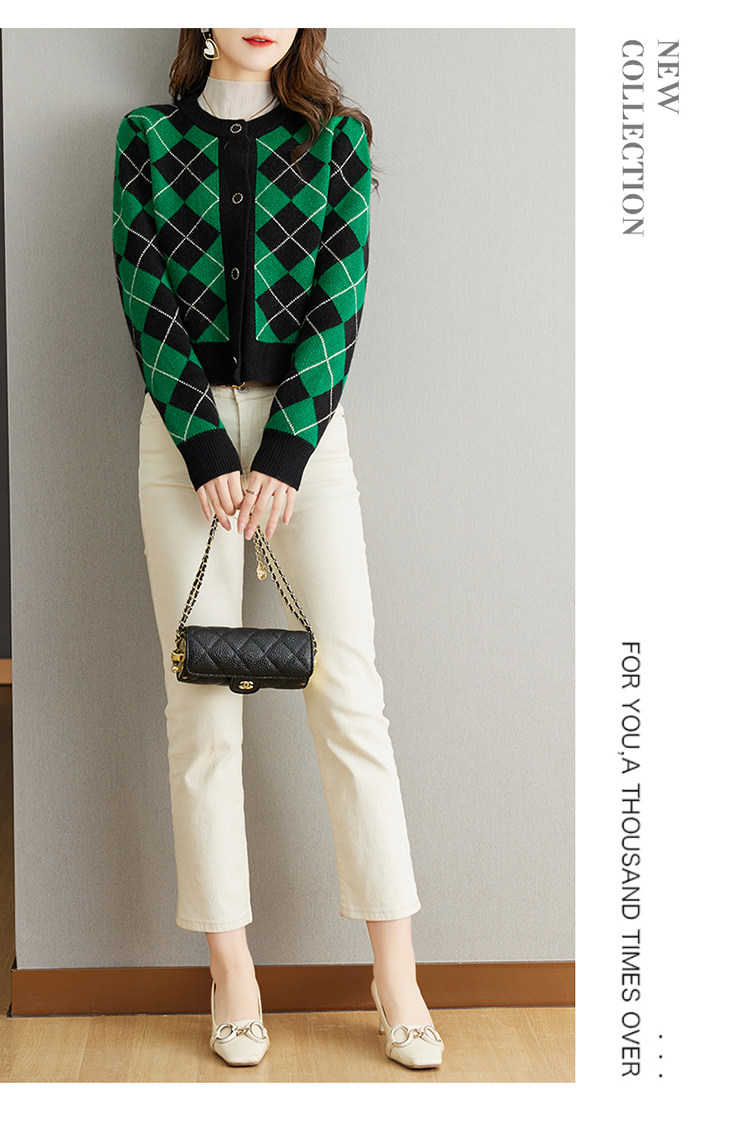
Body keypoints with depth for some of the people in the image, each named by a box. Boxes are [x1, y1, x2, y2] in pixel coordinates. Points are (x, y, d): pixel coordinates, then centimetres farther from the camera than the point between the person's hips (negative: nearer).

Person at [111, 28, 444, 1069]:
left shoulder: (337, 136, 6)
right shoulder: (149, 136, 7)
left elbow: (339, 302, -2)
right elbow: (147, 302, -1)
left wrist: (284, 455, -12)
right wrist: (207, 451, -10)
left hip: (305, 420, 0)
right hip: (186, 426, 1)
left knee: (349, 689, -5)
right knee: (202, 698, -1)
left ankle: (395, 973, 3)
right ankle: (231, 971, 9)